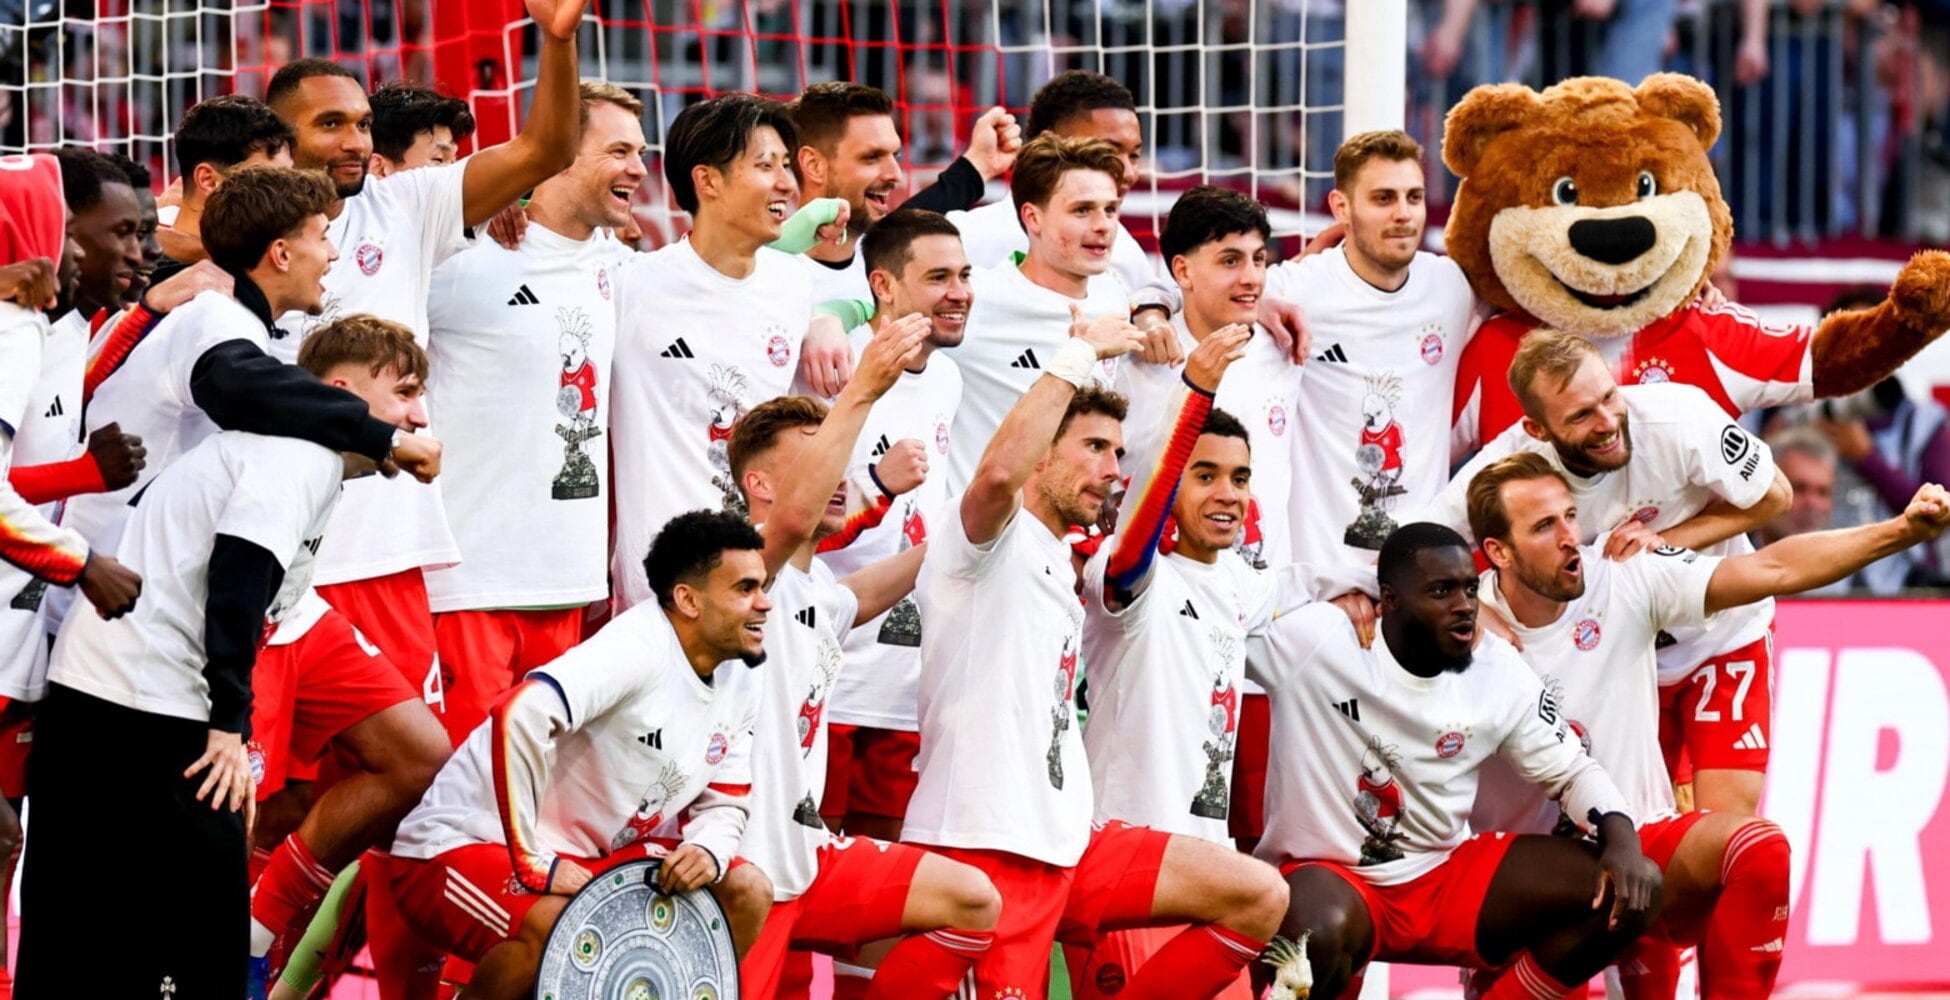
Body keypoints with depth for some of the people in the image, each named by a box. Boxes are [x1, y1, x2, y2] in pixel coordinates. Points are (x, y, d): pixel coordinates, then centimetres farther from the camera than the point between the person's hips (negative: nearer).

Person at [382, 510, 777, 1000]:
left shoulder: (741, 681, 4)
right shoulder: (639, 648, -22)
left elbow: (725, 804, 12)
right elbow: (520, 716, -36)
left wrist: (708, 851, -14)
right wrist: (534, 865, -30)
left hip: (588, 857, 8)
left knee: (745, 891, -3)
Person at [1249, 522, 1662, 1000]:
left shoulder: (1498, 670, -3)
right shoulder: (1314, 639, -16)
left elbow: (1572, 772, 4)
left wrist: (1621, 838, -14)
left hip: (1449, 876, 4)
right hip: (1330, 877, -4)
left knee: (1626, 892, -11)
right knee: (1320, 933, -42)